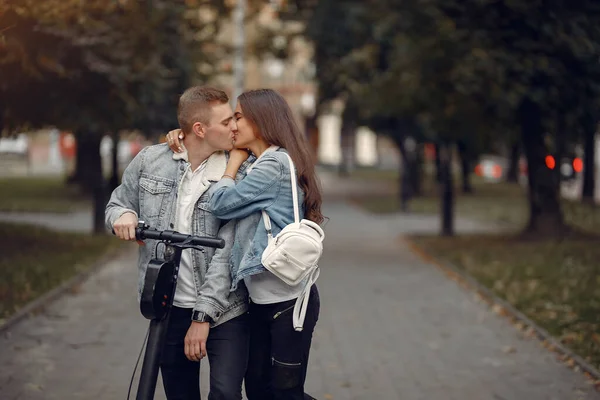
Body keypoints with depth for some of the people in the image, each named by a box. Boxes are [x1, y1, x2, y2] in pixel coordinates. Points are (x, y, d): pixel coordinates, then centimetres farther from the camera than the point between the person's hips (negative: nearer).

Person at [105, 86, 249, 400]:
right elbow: (117, 203, 14)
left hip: (223, 307, -2)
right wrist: (122, 215, -12)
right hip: (168, 306, 3)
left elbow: (227, 252, -13)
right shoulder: (150, 160, 0)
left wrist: (203, 315, -18)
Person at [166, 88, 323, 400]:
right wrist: (186, 135, 8)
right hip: (261, 299, 9)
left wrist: (236, 159, -1)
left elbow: (220, 203, -16)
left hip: (288, 301, -9)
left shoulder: (275, 163, -14)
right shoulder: (258, 164, 14)